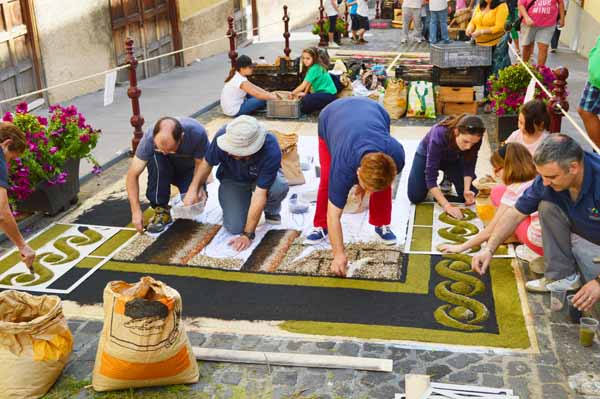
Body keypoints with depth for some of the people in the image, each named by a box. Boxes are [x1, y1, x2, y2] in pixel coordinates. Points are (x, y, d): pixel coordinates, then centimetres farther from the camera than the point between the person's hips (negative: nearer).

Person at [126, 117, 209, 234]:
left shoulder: (197, 133, -34)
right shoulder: (149, 138, -31)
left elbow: (201, 163, -20)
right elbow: (132, 175, -27)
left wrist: (194, 188, -38)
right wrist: (136, 211, -33)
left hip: (189, 171, -1)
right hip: (164, 170, 1)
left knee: (195, 202, -29)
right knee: (155, 158, -33)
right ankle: (161, 209, -19)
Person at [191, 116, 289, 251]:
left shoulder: (271, 150, -39)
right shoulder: (223, 136, -33)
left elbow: (259, 195, -37)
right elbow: (207, 163, -10)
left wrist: (248, 234, -35)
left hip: (261, 178, -1)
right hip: (232, 180, 2)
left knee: (279, 188, -36)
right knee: (235, 227, -19)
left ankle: (272, 210, 0)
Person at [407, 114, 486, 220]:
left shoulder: (474, 139, -31)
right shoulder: (439, 135, -42)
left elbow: (469, 165, -16)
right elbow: (430, 177, -40)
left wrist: (467, 190, -33)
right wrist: (447, 206, -46)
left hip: (453, 158, 3)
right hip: (427, 156, -3)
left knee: (471, 194, -11)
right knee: (416, 197, -16)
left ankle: (448, 177, 18)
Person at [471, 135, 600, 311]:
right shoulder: (547, 178, -16)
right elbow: (515, 214, -7)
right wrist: (489, 249, -16)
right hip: (579, 238, 6)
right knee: (547, 206, -18)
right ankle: (562, 275, -8)